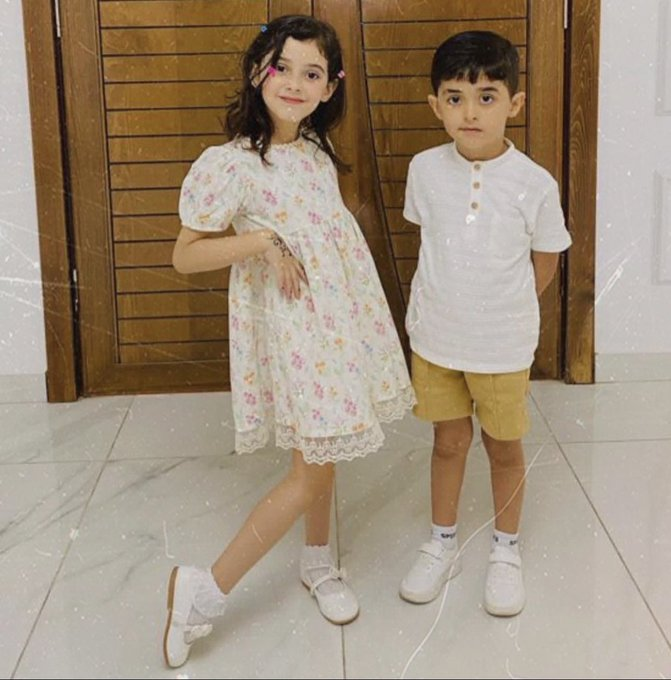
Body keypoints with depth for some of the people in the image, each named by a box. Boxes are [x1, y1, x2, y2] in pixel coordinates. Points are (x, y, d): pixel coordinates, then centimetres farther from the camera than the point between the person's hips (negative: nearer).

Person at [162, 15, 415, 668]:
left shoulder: (316, 151, 6)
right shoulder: (231, 164, -16)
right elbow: (184, 255, -14)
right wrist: (260, 241, -23)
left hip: (339, 319, 7)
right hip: (291, 327, -7)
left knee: (325, 450, 17)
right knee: (311, 471, -5)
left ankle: (317, 563, 38)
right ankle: (204, 589, 5)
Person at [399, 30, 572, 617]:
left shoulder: (534, 184, -15)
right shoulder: (425, 169, -8)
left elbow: (545, 262, -2)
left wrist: (502, 310, 2)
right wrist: (447, 300, 6)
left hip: (504, 345, -2)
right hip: (435, 338, 2)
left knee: (505, 447, 14)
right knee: (449, 441, 17)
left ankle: (507, 552, 35)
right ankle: (443, 546, 35)